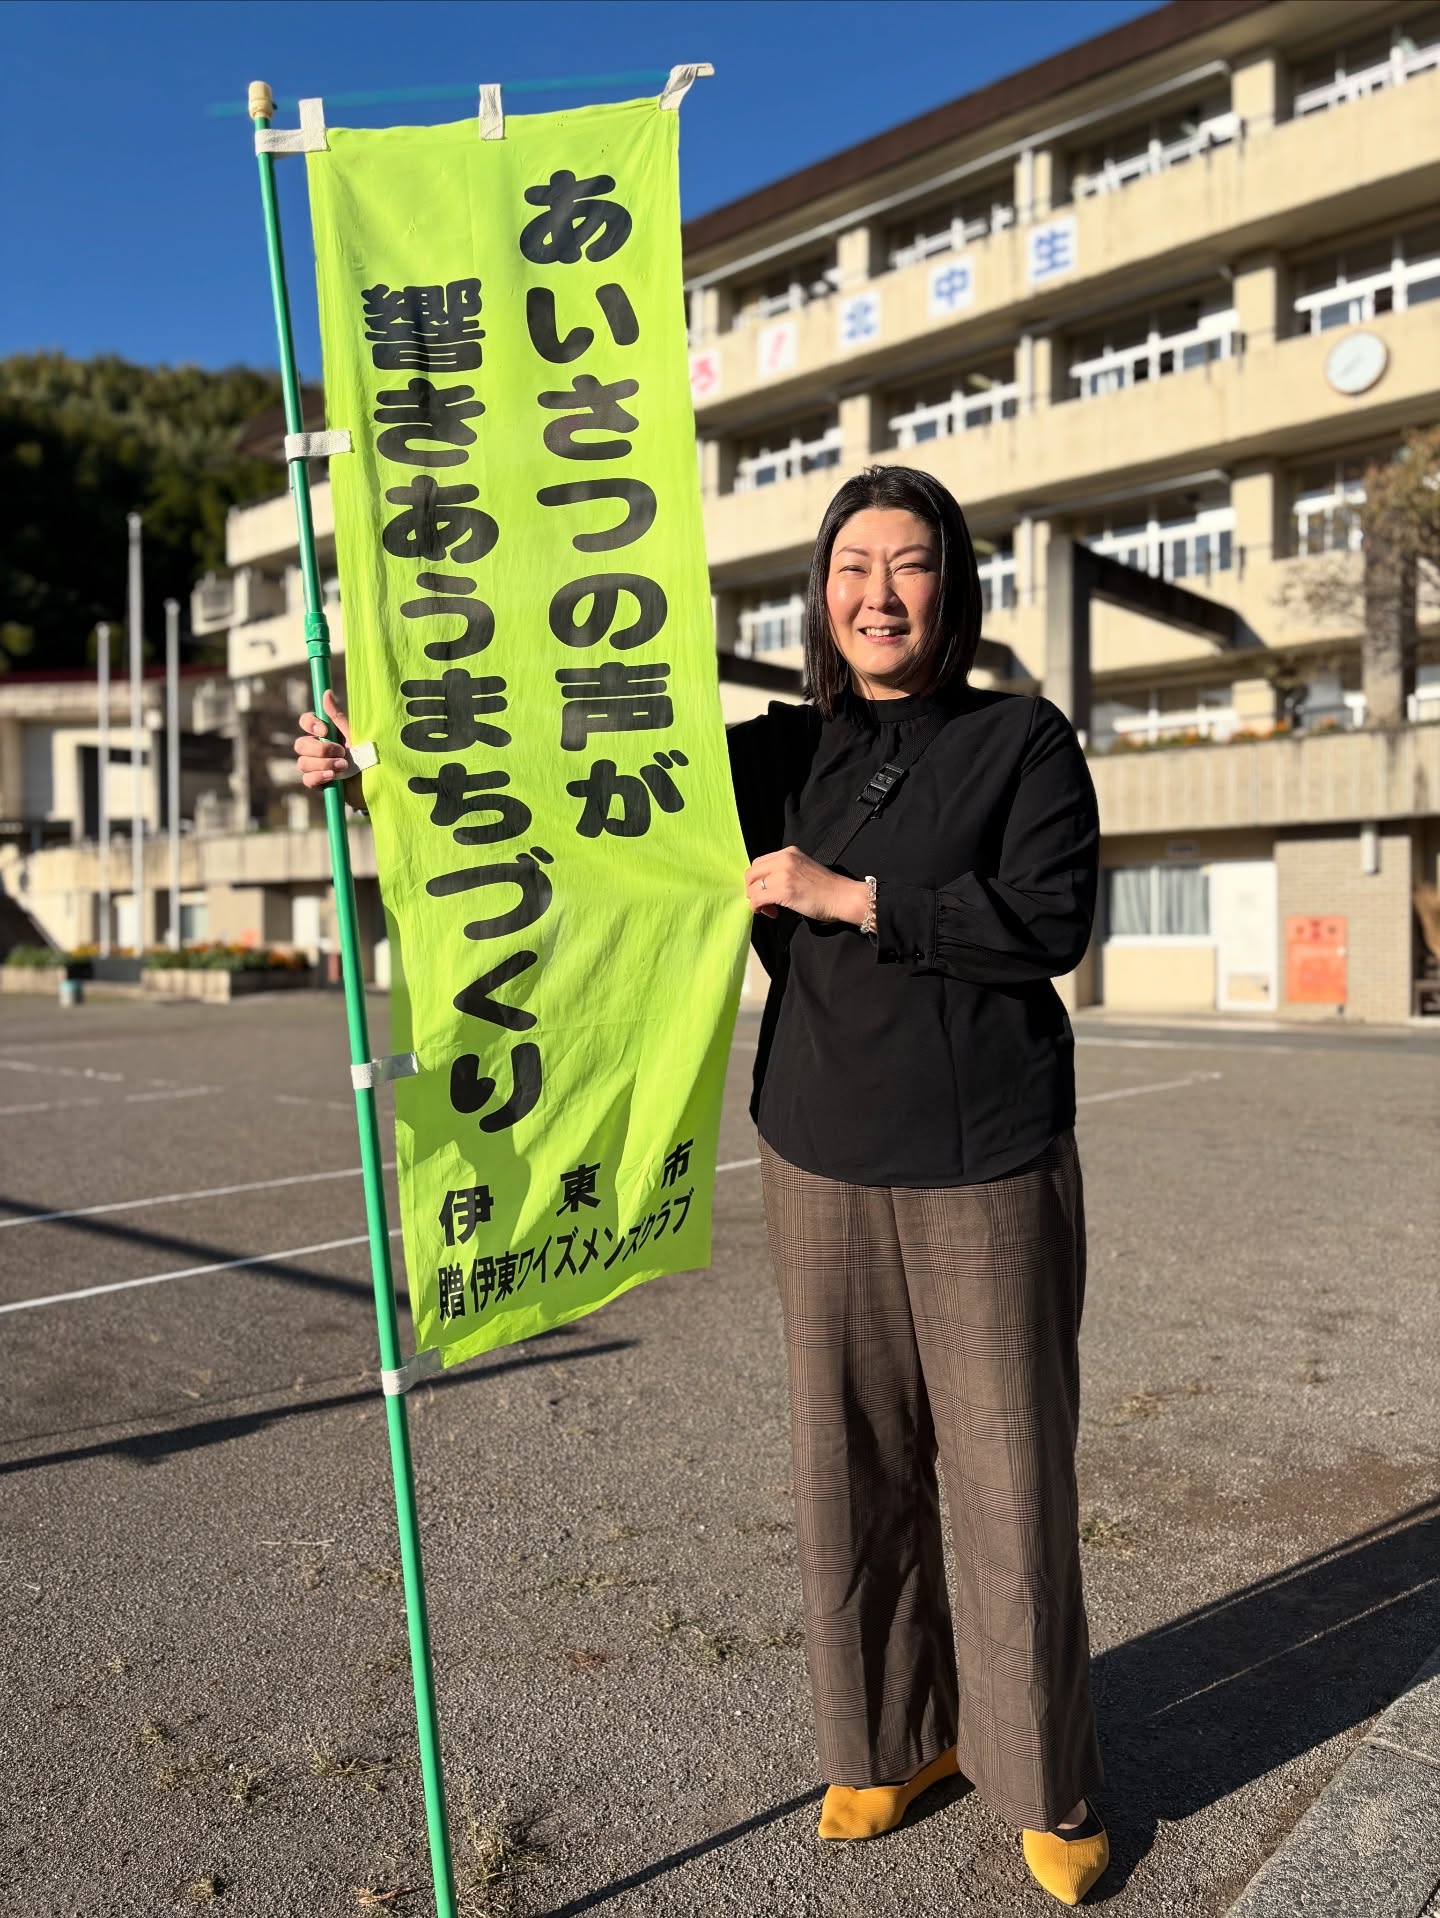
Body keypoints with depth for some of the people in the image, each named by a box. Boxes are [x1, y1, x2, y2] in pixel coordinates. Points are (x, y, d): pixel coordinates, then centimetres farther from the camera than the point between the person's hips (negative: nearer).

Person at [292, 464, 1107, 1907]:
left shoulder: (1024, 742, -1)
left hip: (988, 1173, -3)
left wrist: (851, 897, -17)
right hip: (822, 1162, 4)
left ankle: (1044, 1787, 24)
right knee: (852, 1470, 11)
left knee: (1010, 1475, 3)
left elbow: (1052, 921, -13)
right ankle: (895, 1738, 33)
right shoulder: (781, 755, 8)